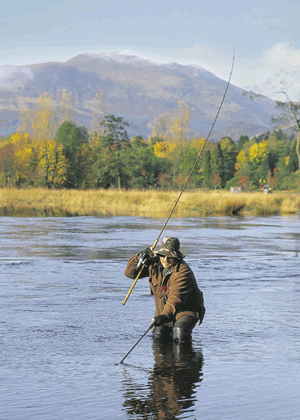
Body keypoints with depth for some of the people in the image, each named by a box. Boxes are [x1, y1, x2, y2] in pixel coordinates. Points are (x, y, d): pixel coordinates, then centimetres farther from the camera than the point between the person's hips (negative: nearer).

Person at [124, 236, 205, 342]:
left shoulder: (183, 272, -26)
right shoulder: (154, 264, -5)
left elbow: (176, 299, -38)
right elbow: (130, 273, -1)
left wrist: (165, 315, -53)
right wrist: (140, 258, -20)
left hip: (186, 310, -5)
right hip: (163, 311, 6)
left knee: (179, 337, -26)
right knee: (158, 335, -13)